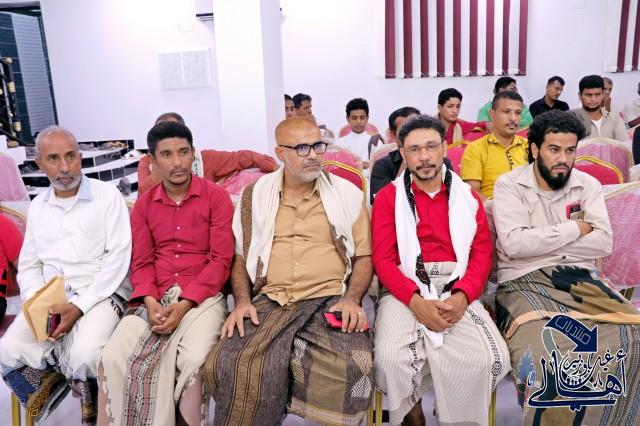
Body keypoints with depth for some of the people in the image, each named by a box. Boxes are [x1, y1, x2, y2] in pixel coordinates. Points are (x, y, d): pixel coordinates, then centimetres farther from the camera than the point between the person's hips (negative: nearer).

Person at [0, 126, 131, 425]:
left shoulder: (107, 196, -5)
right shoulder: (38, 206, 13)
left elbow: (118, 258, -11)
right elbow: (29, 265, 14)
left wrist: (79, 306, -18)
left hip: (100, 295, -5)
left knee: (83, 357, -28)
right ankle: (51, 382, 15)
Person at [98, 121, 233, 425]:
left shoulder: (216, 196, -1)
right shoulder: (143, 204, 13)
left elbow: (220, 260, -6)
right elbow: (142, 262, 9)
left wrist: (184, 305, -16)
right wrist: (151, 302, -12)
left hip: (202, 297, -3)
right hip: (155, 299, 4)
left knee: (194, 360, -29)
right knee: (113, 357, -19)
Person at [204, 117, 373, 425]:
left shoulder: (347, 193, 7)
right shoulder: (255, 194, 11)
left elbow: (363, 256, 9)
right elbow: (240, 255, 14)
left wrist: (352, 299, -9)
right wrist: (242, 301, -2)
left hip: (329, 300, -1)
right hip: (269, 301, 1)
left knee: (349, 368, -28)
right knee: (229, 364, -24)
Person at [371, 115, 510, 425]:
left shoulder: (467, 196, 15)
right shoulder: (388, 197, 9)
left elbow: (482, 252, 6)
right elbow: (382, 259, 0)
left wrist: (461, 296, -13)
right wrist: (416, 301, -16)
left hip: (457, 290, 2)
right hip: (405, 291, -1)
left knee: (485, 358, -25)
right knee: (392, 358, -28)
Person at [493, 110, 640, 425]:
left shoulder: (588, 185, 13)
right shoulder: (509, 185, 1)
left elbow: (604, 243, 1)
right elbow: (514, 243, -13)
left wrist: (543, 243, -7)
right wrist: (574, 229, -4)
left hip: (581, 279, 5)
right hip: (526, 281, -4)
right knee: (541, 353, -32)